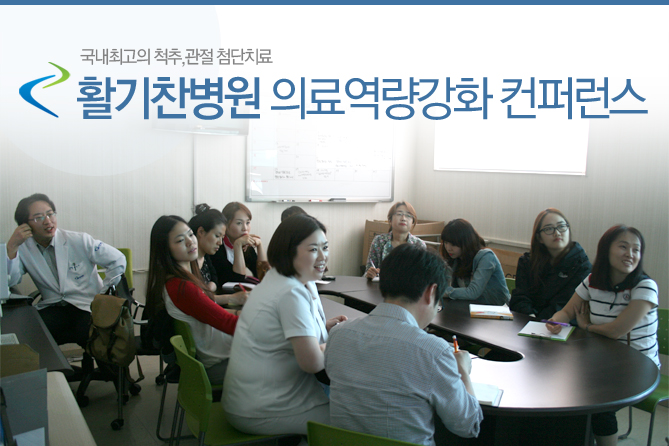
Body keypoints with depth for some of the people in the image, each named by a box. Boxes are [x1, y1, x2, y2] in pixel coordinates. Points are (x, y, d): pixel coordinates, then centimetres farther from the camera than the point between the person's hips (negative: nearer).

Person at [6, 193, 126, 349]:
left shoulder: (79, 241, -5)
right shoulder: (23, 248, 4)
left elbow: (118, 260, -3)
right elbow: (8, 282, -8)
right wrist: (12, 246, -17)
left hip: (87, 306, -2)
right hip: (52, 308, 2)